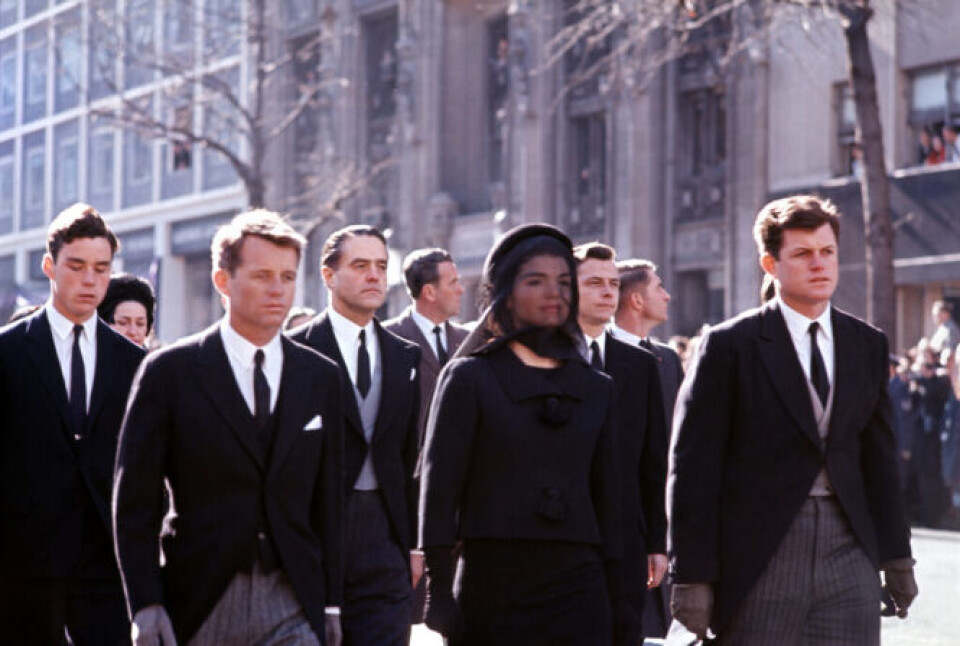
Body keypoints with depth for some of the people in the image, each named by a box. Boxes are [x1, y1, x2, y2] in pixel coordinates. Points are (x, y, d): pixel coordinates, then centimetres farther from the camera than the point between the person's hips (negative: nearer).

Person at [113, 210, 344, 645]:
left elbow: (328, 500, 12)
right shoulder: (169, 372, 0)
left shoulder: (321, 377, 10)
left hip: (292, 608, 2)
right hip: (198, 607, -2)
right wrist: (145, 604, -10)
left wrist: (331, 602, 9)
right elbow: (134, 500, -2)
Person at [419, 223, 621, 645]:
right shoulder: (470, 378, 2)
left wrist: (615, 594, 11)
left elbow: (606, 495, 16)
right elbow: (439, 487, -3)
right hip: (493, 586, -3)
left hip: (577, 584, 3)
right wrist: (438, 592, -10)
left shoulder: (595, 388, 14)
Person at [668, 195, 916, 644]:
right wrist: (691, 576, -10)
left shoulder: (868, 345, 12)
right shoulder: (729, 346, -3)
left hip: (848, 552, 4)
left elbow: (879, 458, 16)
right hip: (758, 561, -3)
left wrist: (895, 555, 12)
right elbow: (694, 467, -5)